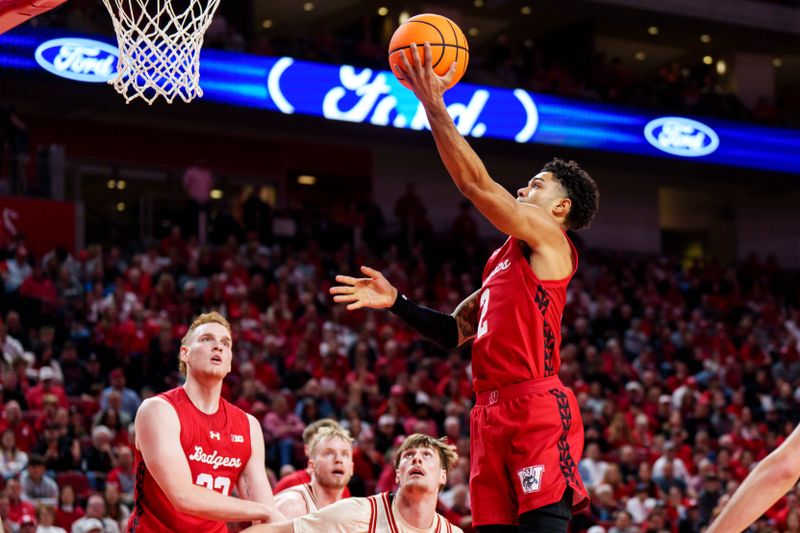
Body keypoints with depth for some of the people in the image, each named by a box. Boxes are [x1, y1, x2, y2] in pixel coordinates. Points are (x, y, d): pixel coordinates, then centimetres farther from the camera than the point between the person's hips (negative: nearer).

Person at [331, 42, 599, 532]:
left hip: (536, 410, -9)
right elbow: (454, 332, 28)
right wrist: (395, 302, 17)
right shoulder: (503, 259, 26)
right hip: (493, 413, 9)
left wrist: (434, 105, -8)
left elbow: (477, 184, -9)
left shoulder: (549, 240, 0)